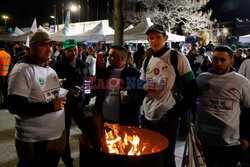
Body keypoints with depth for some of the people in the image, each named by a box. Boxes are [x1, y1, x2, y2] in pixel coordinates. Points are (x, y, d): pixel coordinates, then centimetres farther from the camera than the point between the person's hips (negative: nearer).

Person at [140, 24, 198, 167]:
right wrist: (144, 87, -6)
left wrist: (174, 113, -13)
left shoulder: (178, 58, -7)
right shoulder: (147, 60, 10)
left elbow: (192, 91, -9)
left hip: (167, 118, -5)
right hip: (148, 117, 5)